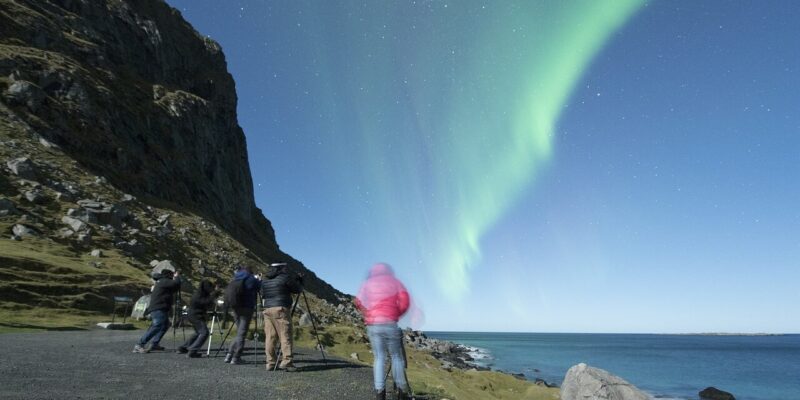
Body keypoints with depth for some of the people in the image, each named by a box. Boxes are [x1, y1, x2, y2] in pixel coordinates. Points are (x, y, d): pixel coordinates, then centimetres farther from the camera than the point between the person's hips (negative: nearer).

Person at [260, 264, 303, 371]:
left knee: (270, 337, 8)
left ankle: (270, 362, 10)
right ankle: (286, 361, -9)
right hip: (281, 310, -7)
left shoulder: (265, 279, 14)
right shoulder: (285, 277, -5)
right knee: (285, 336, -4)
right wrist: (300, 280, 19)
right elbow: (298, 289, 2)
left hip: (267, 309, 7)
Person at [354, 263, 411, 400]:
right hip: (390, 324, -1)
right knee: (396, 356, 10)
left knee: (379, 358, 7)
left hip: (373, 325, 2)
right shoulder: (394, 281, 11)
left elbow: (359, 302, 10)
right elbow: (404, 301, -2)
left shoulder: (367, 283, 15)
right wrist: (397, 314, 11)